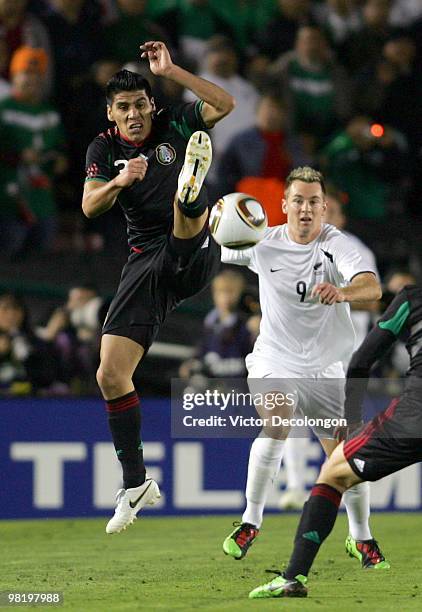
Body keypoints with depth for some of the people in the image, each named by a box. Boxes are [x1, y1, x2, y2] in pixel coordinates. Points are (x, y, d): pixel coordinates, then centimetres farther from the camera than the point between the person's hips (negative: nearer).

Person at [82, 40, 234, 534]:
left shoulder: (174, 126, 2)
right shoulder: (104, 148, 7)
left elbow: (224, 104, -14)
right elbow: (89, 207, -7)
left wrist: (170, 71, -18)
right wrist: (119, 181, -26)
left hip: (191, 256, -3)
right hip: (146, 263, 3)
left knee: (186, 205, -35)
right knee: (110, 375, -5)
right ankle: (135, 484, 4)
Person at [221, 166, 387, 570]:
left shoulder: (337, 245, -13)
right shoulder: (263, 243, -4)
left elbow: (372, 286, -31)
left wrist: (342, 292, -53)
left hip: (325, 369, 0)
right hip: (274, 362, 0)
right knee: (275, 430, -26)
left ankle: (361, 537, 24)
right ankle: (250, 522, -13)